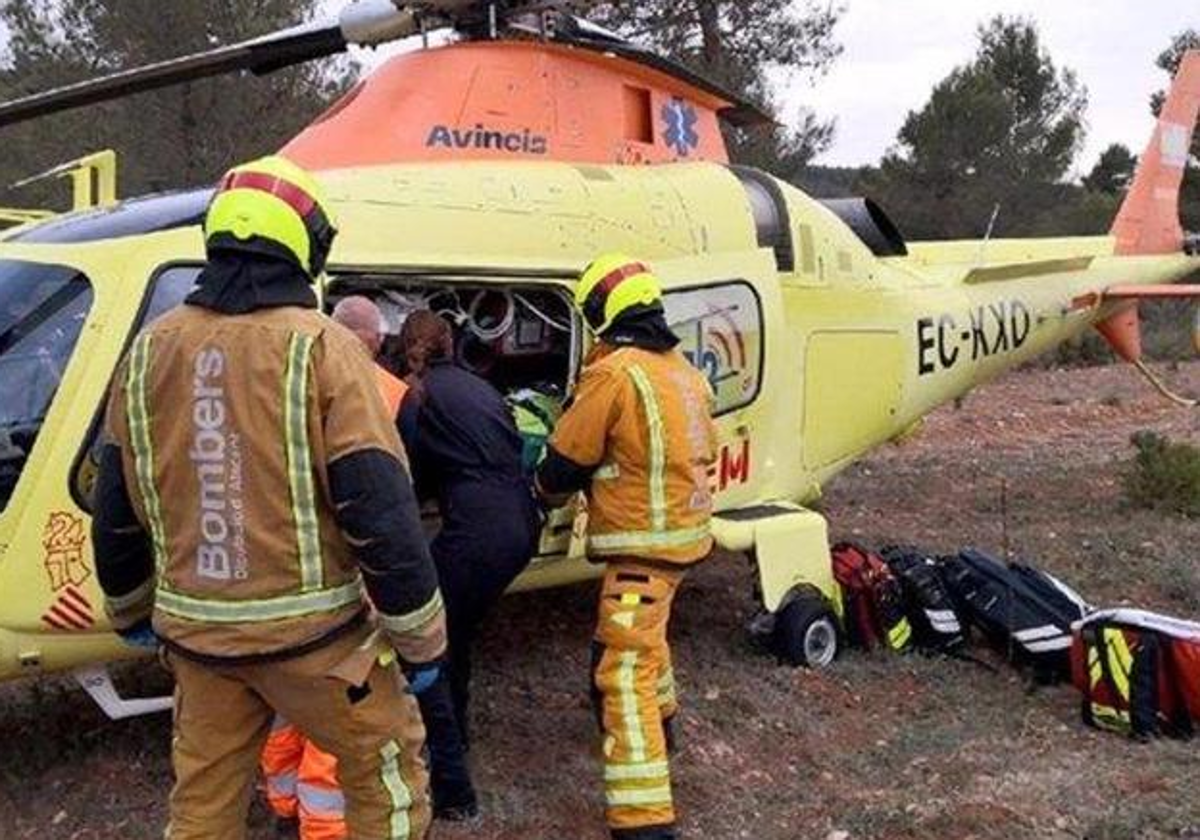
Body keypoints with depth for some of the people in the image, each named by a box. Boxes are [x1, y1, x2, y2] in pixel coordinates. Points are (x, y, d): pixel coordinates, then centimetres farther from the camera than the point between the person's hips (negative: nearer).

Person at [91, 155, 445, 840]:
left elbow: (116, 509, 9)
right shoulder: (320, 348, -15)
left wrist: (131, 609, 26)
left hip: (196, 631, 5)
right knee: (387, 782, 14)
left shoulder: (151, 351, 1)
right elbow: (382, 511, -18)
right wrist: (422, 641, -6)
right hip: (311, 631, -5)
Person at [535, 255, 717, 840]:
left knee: (622, 675, -11)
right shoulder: (684, 371, 8)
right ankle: (659, 718, 56)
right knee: (645, 628, 32)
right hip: (685, 530, 9)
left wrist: (548, 493, 14)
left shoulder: (614, 373, -16)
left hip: (645, 543, -9)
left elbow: (564, 462, -8)